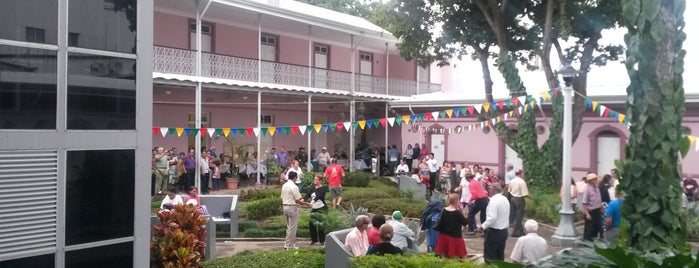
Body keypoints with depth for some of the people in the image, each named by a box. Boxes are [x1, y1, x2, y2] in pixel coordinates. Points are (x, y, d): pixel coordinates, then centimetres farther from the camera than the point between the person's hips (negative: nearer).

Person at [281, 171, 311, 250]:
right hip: (292, 207, -8)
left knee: (289, 226, 19)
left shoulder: (284, 186, 8)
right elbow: (297, 200, -16)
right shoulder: (294, 187, -17)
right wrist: (306, 204, -1)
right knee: (292, 228, 1)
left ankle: (287, 243, 21)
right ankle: (289, 245, 6)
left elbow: (282, 198, 12)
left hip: (285, 206, 8)